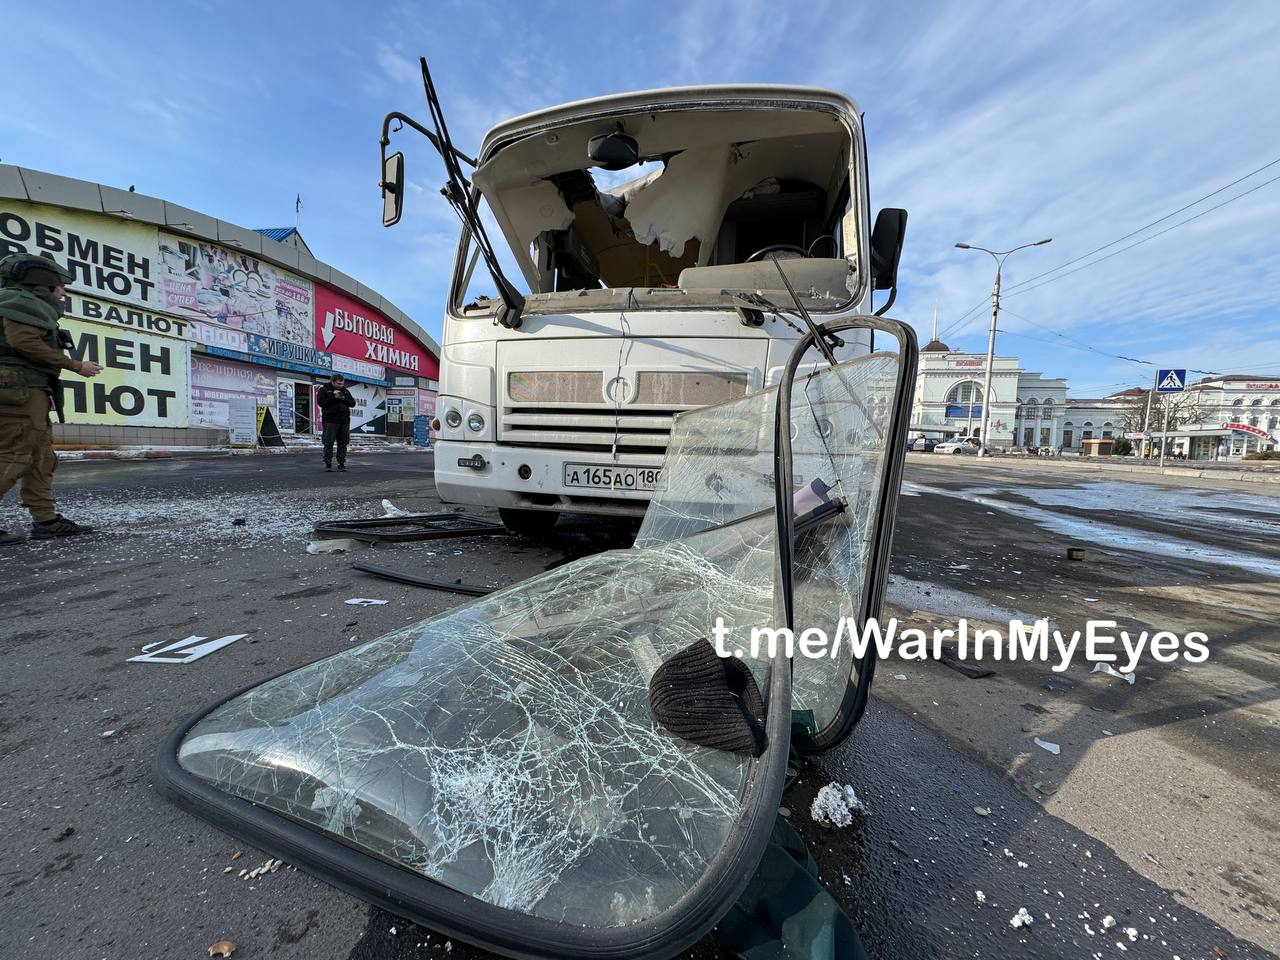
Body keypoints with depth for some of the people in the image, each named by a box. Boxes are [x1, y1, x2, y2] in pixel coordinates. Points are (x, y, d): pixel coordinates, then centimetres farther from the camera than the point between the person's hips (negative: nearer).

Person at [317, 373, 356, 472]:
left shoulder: (346, 391, 16)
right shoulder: (324, 390, 4)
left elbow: (352, 403, 9)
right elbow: (320, 402, -9)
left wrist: (344, 398, -8)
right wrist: (334, 397, -15)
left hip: (344, 421, 4)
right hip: (330, 421, -4)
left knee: (343, 444, 4)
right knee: (329, 443, -4)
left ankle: (341, 464, 9)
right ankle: (328, 464, -1)